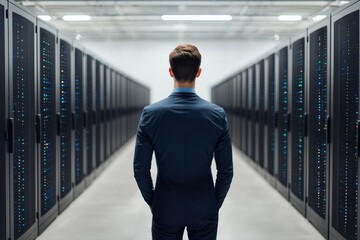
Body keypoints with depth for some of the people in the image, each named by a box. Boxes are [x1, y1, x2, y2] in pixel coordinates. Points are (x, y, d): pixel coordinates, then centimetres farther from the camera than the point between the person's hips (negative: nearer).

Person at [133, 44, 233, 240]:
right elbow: (226, 171, -6)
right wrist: (216, 203, 9)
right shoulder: (217, 115, -10)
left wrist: (152, 201, 8)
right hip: (204, 209, 0)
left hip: (165, 209, 0)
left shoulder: (151, 113, -12)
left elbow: (140, 169, -7)